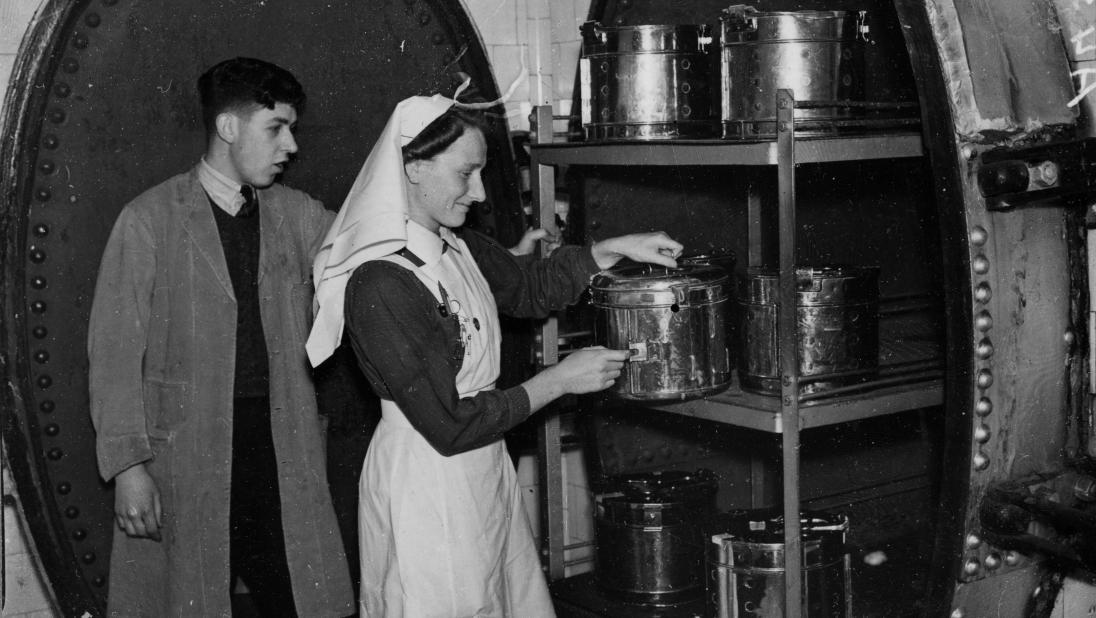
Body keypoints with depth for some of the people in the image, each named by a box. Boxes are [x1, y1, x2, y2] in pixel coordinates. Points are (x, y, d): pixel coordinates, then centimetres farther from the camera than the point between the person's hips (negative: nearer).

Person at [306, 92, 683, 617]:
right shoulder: (379, 286, -24)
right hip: (426, 488, -8)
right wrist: (560, 380, -15)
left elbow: (530, 287, 22)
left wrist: (615, 249, 8)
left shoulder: (457, 246, 2)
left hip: (485, 472, 8)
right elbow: (449, 426, -23)